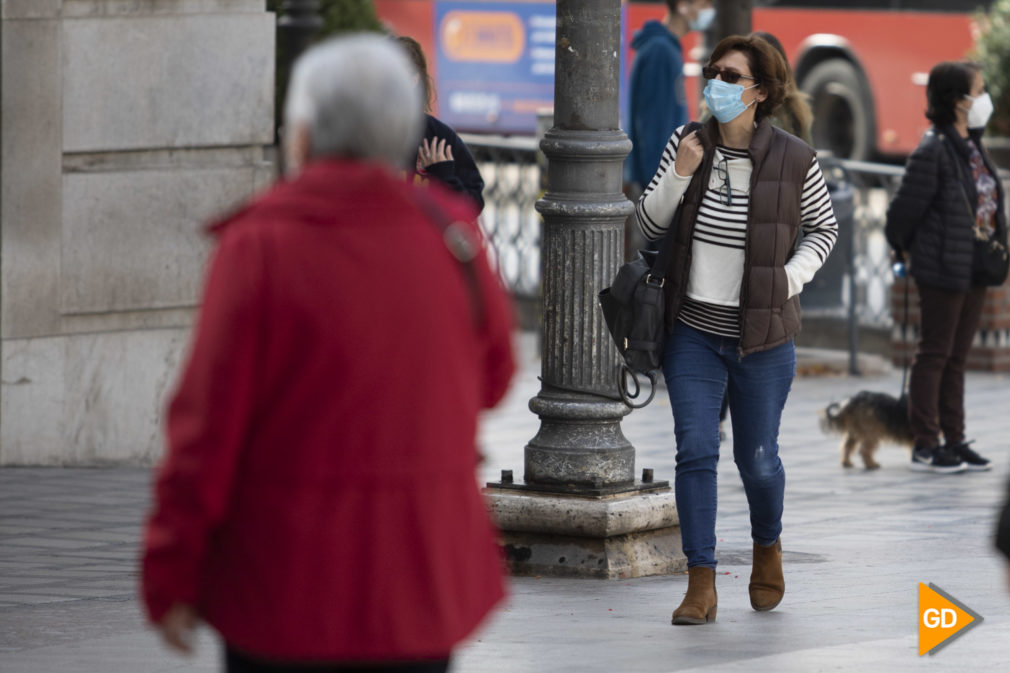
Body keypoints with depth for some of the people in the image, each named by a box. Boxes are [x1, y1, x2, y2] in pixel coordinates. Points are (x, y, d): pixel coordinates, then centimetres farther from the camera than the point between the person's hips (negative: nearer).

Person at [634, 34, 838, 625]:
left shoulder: (793, 160, -8)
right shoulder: (688, 145, -2)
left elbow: (824, 227, 7)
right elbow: (650, 224, 2)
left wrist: (793, 276, -9)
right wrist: (679, 177, -15)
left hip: (764, 337, -1)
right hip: (694, 332, 1)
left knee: (757, 460, 7)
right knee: (695, 452, -7)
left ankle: (768, 546, 38)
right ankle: (701, 586, -4)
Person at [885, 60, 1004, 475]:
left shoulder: (973, 147, 9)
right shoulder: (933, 151, -18)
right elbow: (907, 206, -14)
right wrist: (901, 250, -1)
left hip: (973, 269, 8)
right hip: (942, 269, -8)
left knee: (957, 357, 13)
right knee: (935, 354, -1)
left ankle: (954, 441, 20)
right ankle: (925, 446, 5)